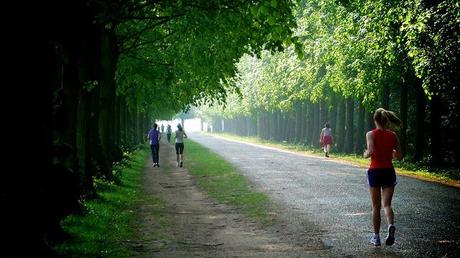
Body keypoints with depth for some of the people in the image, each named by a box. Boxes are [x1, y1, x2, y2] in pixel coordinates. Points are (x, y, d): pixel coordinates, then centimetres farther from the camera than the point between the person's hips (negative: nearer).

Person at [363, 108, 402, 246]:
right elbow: (399, 156, 4)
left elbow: (371, 151, -22)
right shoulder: (393, 135, 3)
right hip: (389, 171, 2)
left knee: (376, 206, 9)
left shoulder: (371, 134, -7)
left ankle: (376, 237, 15)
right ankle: (391, 225, -28)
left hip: (374, 171, -2)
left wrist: (365, 154, -1)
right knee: (386, 204, 2)